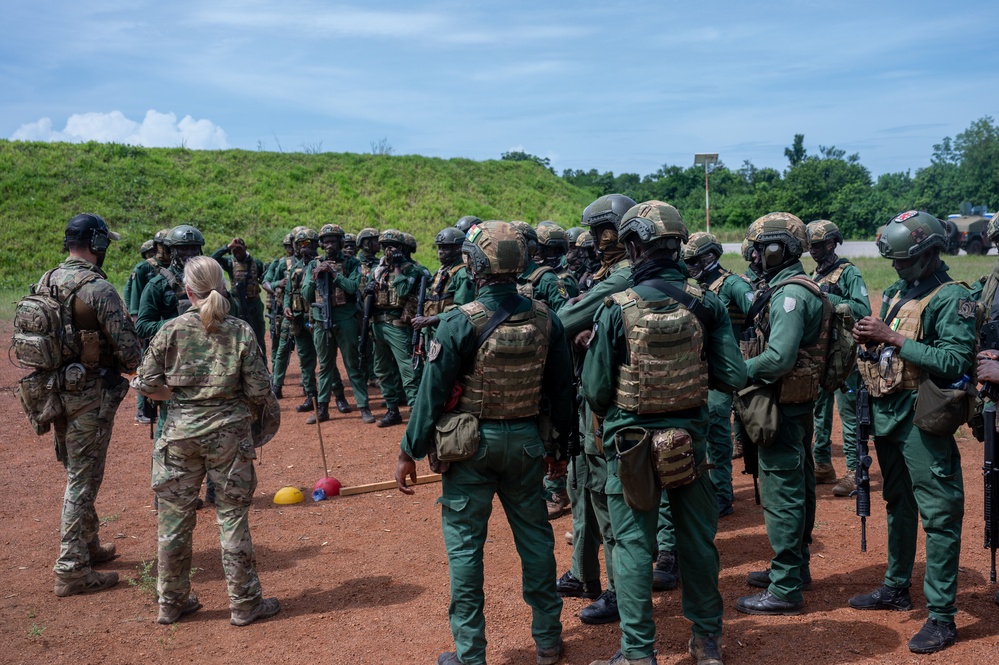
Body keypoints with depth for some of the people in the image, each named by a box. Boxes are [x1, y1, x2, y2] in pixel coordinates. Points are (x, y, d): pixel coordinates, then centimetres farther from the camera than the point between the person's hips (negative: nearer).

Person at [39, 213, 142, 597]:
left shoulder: (44, 284, 6)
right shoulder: (97, 288, -19)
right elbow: (128, 348, -19)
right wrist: (133, 367, 2)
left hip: (55, 391, 8)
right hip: (90, 396, -8)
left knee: (77, 474, 21)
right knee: (83, 480, 0)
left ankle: (88, 546, 36)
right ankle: (71, 570, 6)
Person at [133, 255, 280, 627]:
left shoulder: (172, 330, -4)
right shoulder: (241, 331, -7)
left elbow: (146, 384, -2)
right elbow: (259, 391, -7)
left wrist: (179, 398, 12)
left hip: (181, 433, 2)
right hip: (228, 433, -1)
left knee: (174, 519, 13)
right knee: (232, 518, 8)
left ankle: (171, 602, 26)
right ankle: (244, 604, 17)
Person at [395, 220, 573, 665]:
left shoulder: (461, 322, -16)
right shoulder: (545, 319, -3)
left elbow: (432, 393, -13)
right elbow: (561, 391, 5)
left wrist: (410, 452, -4)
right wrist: (561, 446, 17)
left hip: (471, 444, -4)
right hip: (526, 443, 4)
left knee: (464, 543, 7)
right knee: (534, 535, 17)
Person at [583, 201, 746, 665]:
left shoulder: (616, 310, -15)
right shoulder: (706, 304, -6)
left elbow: (595, 389, -10)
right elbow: (732, 377, -6)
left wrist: (609, 416, 11)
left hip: (632, 440, -3)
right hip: (690, 436, 4)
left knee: (633, 545, 7)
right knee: (698, 540, 17)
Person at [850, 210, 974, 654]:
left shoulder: (951, 298, -12)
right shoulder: (896, 293, 13)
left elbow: (954, 362, -23)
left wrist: (893, 337, -23)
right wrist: (870, 340, -4)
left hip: (923, 419, -8)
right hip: (887, 415, 8)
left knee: (938, 517, -2)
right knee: (897, 506, 20)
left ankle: (941, 616, 5)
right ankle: (897, 588, 35)